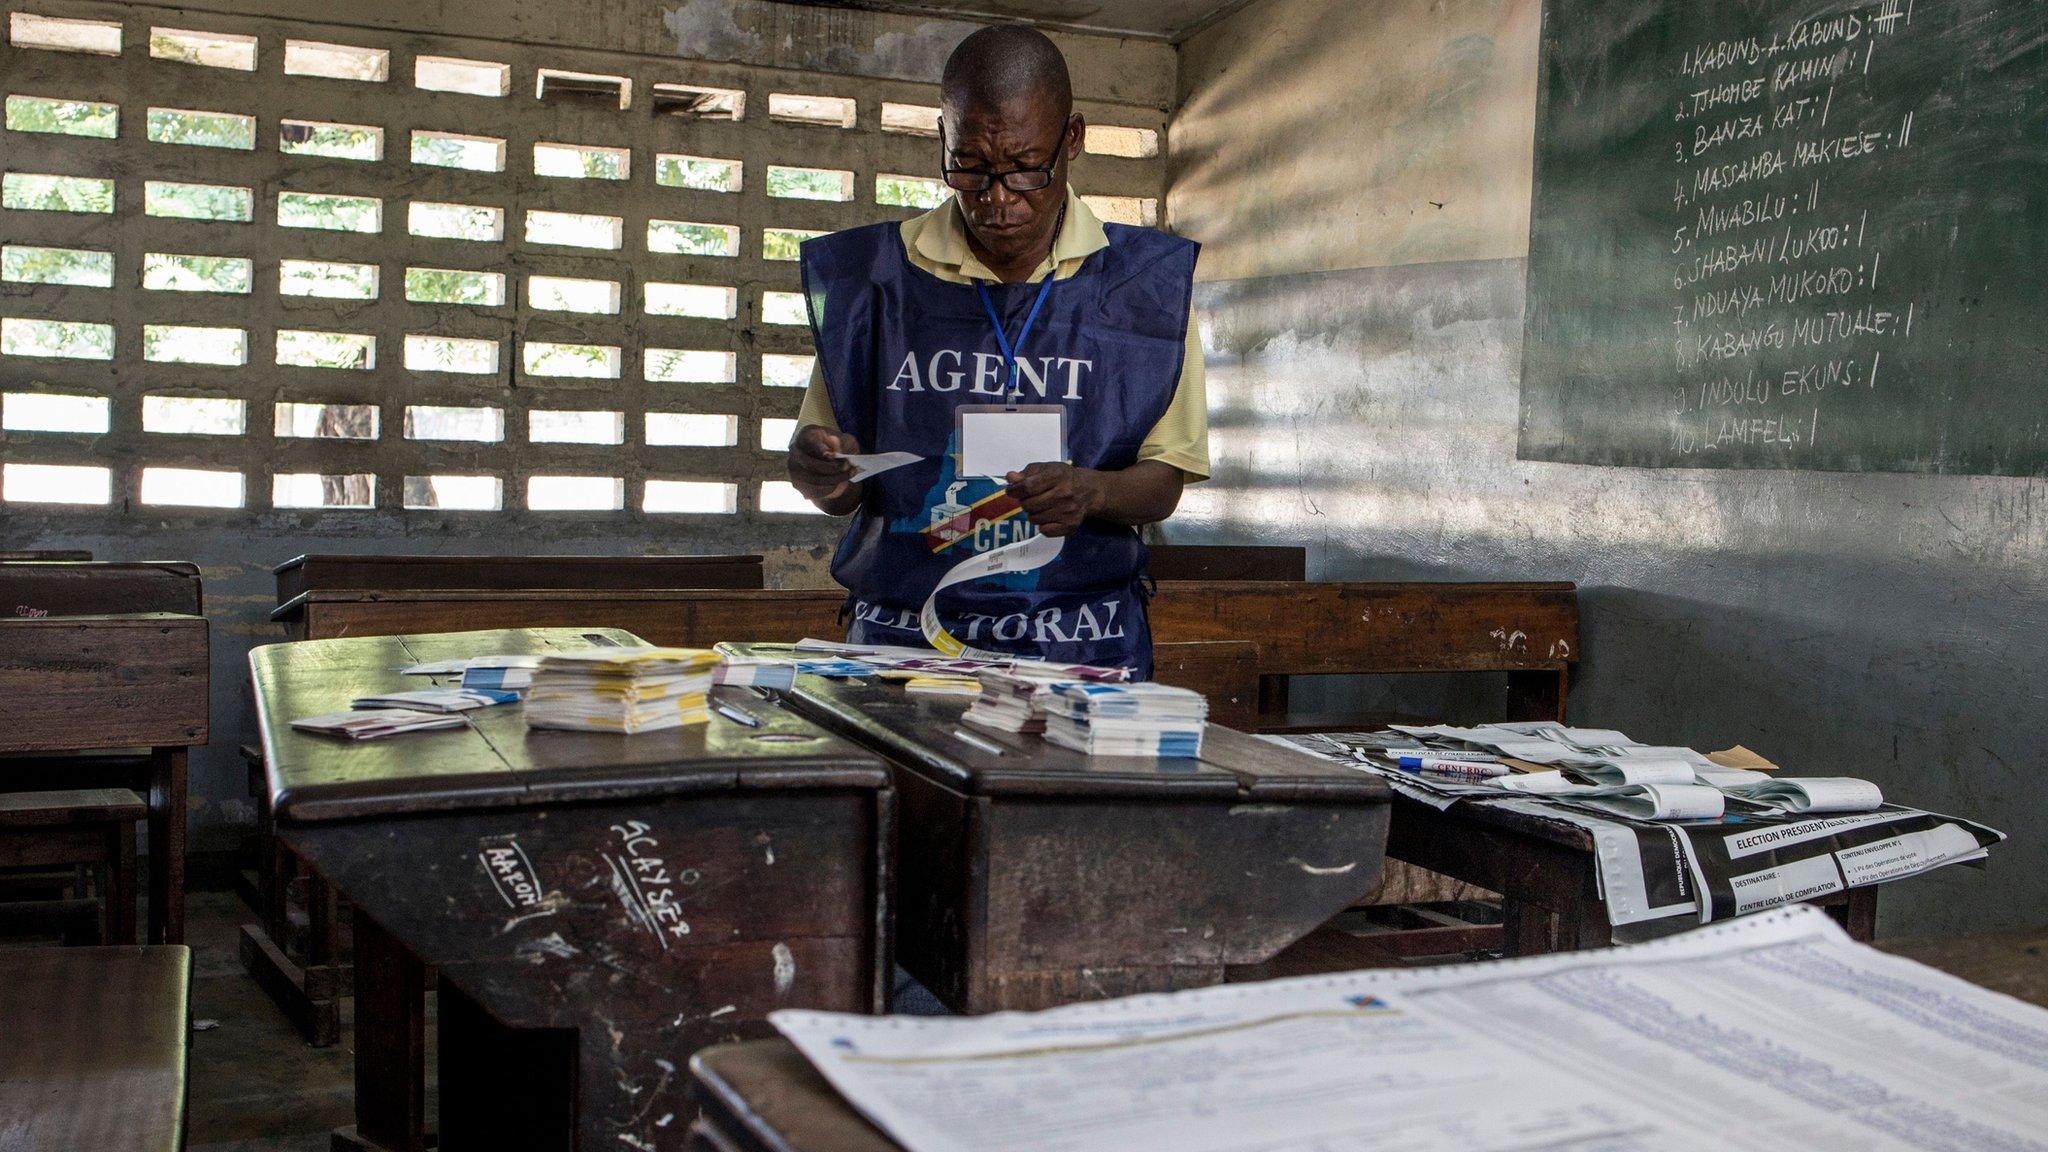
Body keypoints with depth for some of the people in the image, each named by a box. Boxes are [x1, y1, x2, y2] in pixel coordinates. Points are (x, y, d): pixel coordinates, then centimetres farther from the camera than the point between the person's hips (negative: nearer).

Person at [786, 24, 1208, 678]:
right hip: (900, 640, 1)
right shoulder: (876, 275, 8)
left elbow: (1164, 482, 6)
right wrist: (823, 476, -10)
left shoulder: (1142, 282, 6)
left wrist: (1090, 491, -15)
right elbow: (842, 492, 13)